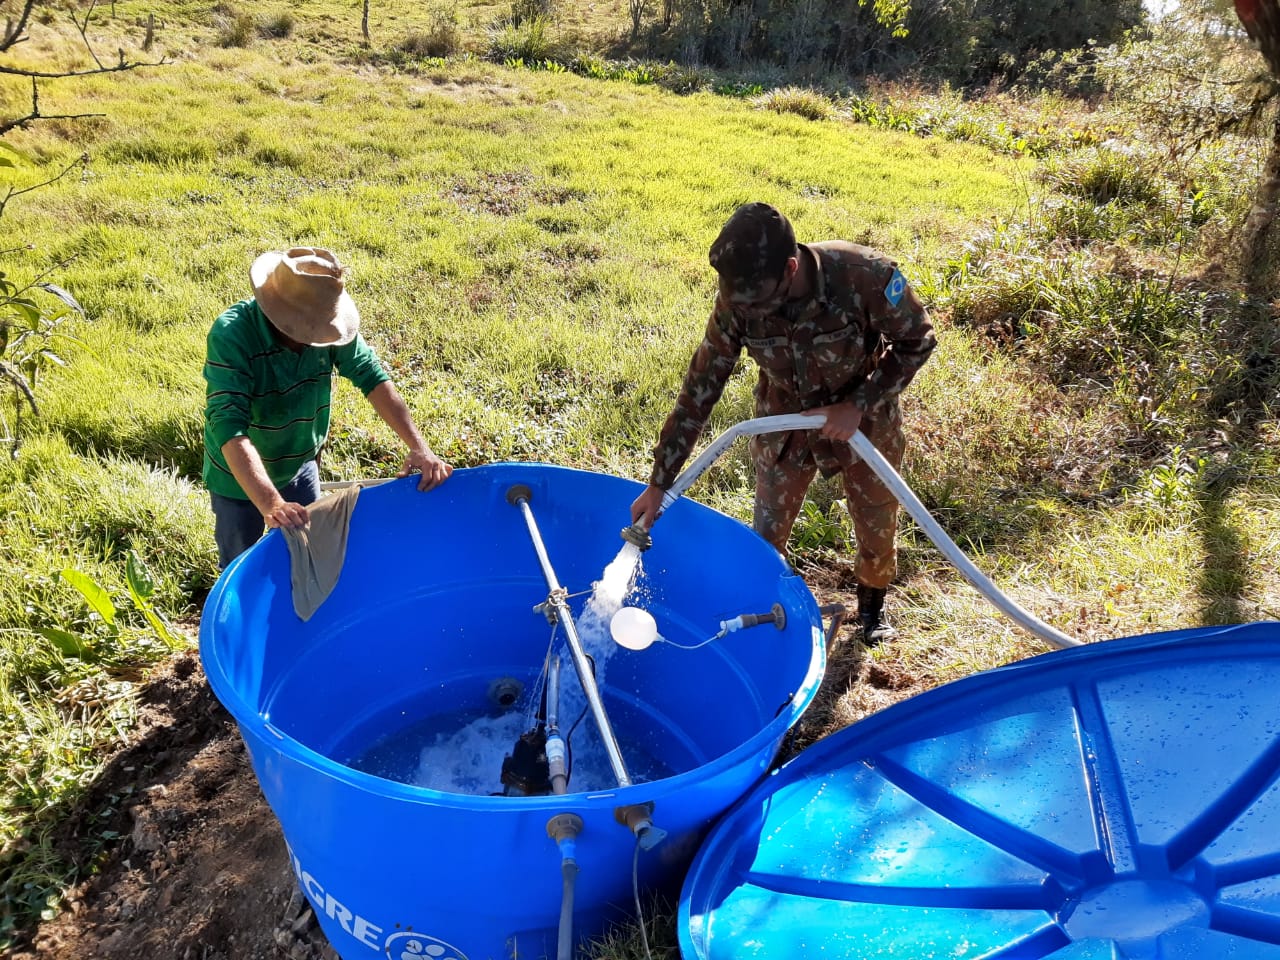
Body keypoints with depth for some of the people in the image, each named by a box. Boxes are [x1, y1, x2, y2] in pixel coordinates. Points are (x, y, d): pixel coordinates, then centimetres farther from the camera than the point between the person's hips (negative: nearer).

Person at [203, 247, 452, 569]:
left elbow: (373, 378, -21)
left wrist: (418, 446, -34)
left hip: (301, 464, 4)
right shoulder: (231, 335, -33)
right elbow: (229, 425, -41)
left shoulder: (326, 322, -21)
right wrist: (270, 503, -52)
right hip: (241, 473, -4)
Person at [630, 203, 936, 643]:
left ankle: (873, 603, 45)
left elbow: (917, 342, -17)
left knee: (877, 521, 16)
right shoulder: (736, 300, -27)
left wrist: (859, 405, -26)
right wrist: (659, 483, -18)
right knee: (767, 531, 9)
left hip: (865, 416, -1)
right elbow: (700, 388, -20)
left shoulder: (865, 275, -35)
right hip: (784, 421, 1)